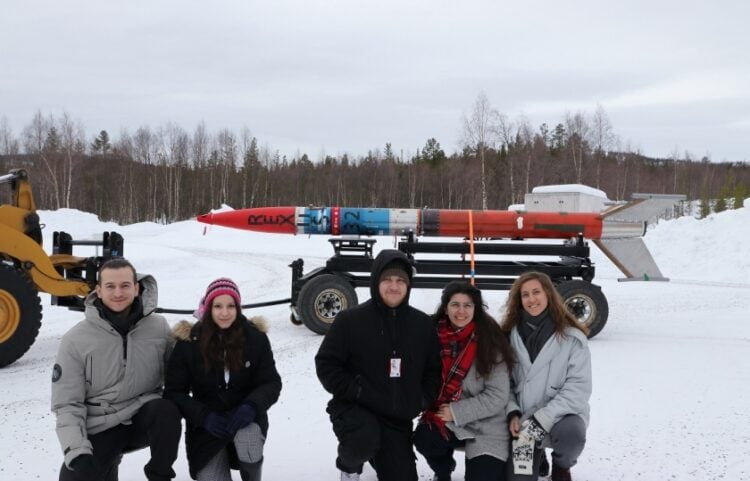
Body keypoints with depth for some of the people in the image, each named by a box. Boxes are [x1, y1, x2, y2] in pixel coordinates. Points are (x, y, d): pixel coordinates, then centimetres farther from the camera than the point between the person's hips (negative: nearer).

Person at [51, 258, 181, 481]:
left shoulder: (158, 327, -5)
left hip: (144, 417, 0)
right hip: (101, 427, 0)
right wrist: (76, 450, -20)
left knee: (166, 410, -32)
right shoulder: (76, 340, -8)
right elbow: (67, 404, -7)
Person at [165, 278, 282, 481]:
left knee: (247, 437, -35)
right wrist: (204, 416, -21)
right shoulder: (189, 342, -7)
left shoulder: (255, 337, -4)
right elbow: (174, 392, -4)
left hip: (246, 418, 0)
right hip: (206, 425, 0)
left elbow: (272, 383, -2)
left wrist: (251, 406, -23)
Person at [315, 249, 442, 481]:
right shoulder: (350, 320, -8)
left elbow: (434, 368, 15)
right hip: (354, 409, -4)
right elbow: (326, 363, -6)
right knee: (364, 440, -36)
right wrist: (354, 391, -17)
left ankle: (379, 457, 40)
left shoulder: (423, 324, 4)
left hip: (398, 419, 4)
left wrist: (423, 399, 0)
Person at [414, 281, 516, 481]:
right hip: (444, 419, 2)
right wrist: (437, 412, -15)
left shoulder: (490, 340, -13)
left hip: (486, 427, -2)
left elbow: (497, 396, -13)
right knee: (424, 439, -28)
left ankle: (487, 465, 22)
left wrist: (456, 412, -19)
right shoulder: (434, 335, -5)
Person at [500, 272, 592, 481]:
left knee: (571, 433, -37)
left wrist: (543, 418, -21)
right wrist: (513, 413, -14)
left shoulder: (572, 337, -9)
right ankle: (536, 456, 32)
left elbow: (578, 387, -14)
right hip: (524, 418, 3)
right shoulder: (511, 335, 0)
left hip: (562, 415, -3)